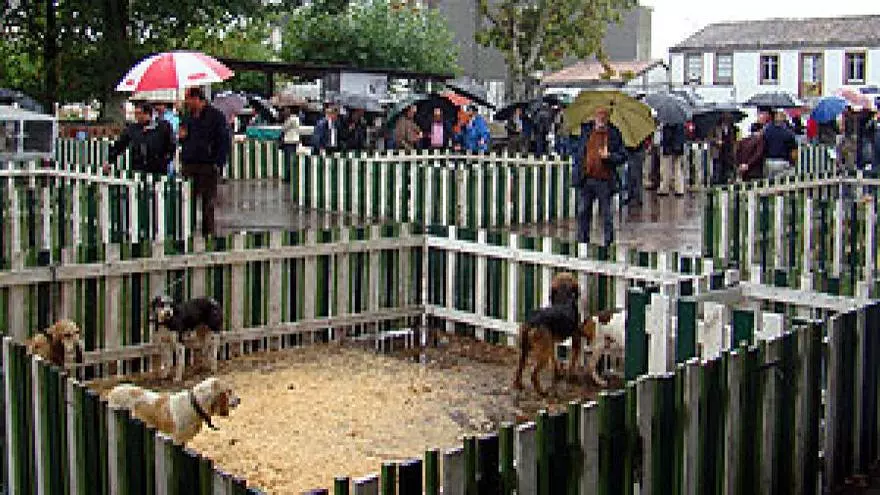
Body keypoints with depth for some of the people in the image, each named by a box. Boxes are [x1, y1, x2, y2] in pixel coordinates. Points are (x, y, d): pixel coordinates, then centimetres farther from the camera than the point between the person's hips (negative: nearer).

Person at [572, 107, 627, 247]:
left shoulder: (614, 135, 2)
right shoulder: (585, 131, 10)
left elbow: (622, 156, 3)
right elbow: (577, 151, 18)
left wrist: (609, 156, -15)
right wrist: (575, 170, 9)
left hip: (604, 180, -3)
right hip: (586, 179, 3)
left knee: (606, 214, 2)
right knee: (583, 212, 8)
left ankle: (609, 242, 10)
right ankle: (582, 242, 18)